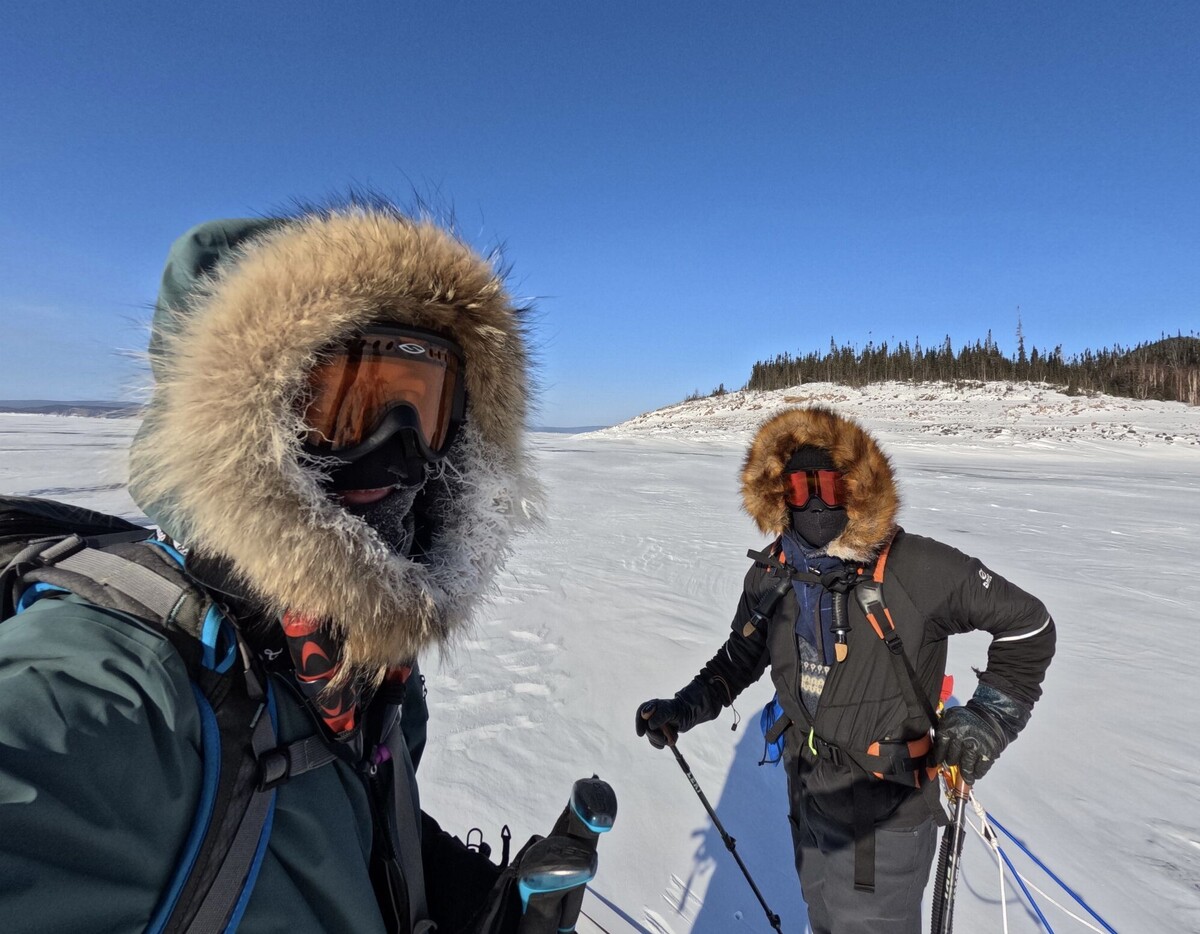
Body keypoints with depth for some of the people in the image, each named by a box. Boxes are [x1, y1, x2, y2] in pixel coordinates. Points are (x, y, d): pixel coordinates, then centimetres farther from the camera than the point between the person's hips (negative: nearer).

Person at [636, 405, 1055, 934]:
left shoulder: (919, 570, -24)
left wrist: (991, 715, -20)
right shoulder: (770, 576, -8)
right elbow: (741, 656, 8)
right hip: (808, 795, 5)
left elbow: (1027, 623, -11)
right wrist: (686, 708, -2)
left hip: (885, 813, -5)